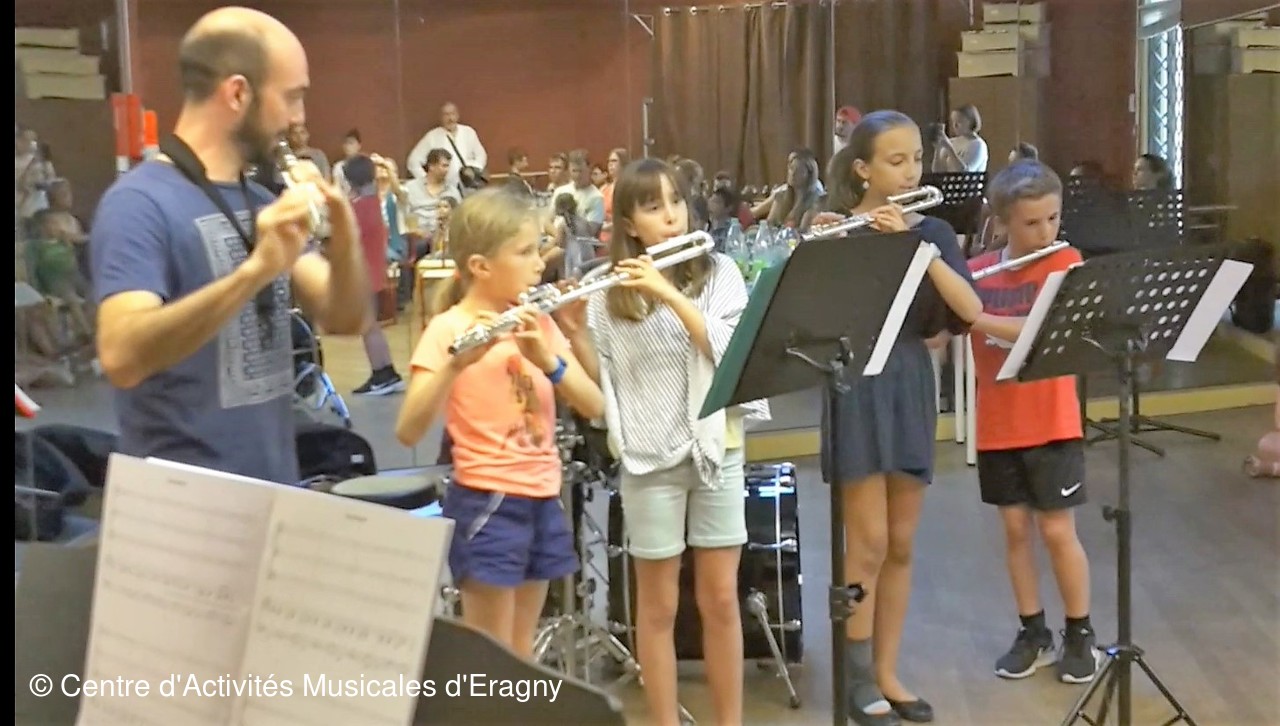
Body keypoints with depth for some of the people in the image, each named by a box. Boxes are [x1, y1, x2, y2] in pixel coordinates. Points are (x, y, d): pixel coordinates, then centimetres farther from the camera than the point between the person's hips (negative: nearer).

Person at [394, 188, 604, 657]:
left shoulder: (538, 323, 7)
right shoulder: (448, 330, -11)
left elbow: (594, 406, -1)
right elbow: (408, 432, -22)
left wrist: (547, 359, -19)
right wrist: (456, 364, -36)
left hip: (542, 500, 6)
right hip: (487, 503, -6)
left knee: (520, 658, 15)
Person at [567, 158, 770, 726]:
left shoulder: (718, 274, 1)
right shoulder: (609, 292, -1)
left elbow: (730, 350, -14)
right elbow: (600, 383, -3)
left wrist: (669, 293, -22)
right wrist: (573, 331, -19)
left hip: (716, 449, 1)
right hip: (649, 457, -1)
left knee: (720, 598, 8)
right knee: (659, 605, 7)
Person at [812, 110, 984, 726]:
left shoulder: (931, 232, 6)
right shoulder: (834, 231, -5)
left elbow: (971, 310, -11)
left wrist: (912, 242, -21)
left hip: (912, 387, 5)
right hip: (858, 388, -4)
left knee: (902, 546, 9)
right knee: (869, 545, -4)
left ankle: (888, 673, 20)